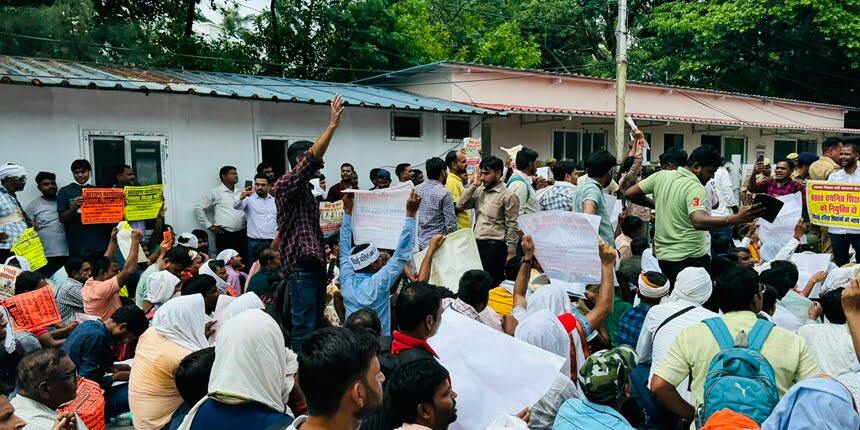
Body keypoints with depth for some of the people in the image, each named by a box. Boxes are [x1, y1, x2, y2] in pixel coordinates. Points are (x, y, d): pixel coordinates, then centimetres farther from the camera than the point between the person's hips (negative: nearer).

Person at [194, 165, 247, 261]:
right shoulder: (215, 192, 3)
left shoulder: (241, 191, 15)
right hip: (224, 235, -4)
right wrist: (209, 226, 0)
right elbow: (198, 208, 4)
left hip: (242, 234, 4)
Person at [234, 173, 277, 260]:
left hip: (273, 242, 3)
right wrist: (241, 198, -40)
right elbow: (236, 207, -19)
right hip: (255, 243, -3)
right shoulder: (249, 199, 0)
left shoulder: (275, 200, 13)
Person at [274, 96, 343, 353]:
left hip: (315, 263, 10)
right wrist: (332, 125, -24)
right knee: (304, 327, -10)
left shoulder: (306, 191, 21)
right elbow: (312, 158, -21)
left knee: (316, 324, 13)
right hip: (300, 266, -10)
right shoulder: (285, 185, -8)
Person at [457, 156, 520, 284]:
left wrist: (511, 253, -13)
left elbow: (512, 227, -9)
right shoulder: (478, 191, 13)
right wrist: (473, 185, 1)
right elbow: (460, 206, 3)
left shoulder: (508, 196, -7)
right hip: (476, 244, 6)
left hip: (495, 246, -6)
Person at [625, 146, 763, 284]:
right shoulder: (696, 188, -18)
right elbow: (698, 221, -36)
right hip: (691, 258, -7)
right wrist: (737, 218, -43)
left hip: (662, 254, 7)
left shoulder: (661, 176, 2)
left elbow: (630, 194, 8)